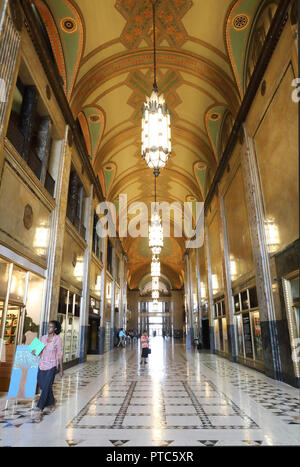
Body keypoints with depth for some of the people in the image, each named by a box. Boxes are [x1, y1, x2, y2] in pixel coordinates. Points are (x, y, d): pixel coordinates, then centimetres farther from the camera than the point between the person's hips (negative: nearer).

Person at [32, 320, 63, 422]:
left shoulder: (58, 339, -11)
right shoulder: (43, 337, 3)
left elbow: (60, 355, -7)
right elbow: (40, 351, 12)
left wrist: (61, 369, -3)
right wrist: (35, 352, -11)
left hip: (51, 366, -6)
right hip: (41, 364, 6)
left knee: (46, 388, -8)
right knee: (43, 386, 15)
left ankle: (40, 411, 3)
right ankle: (52, 403, 39)